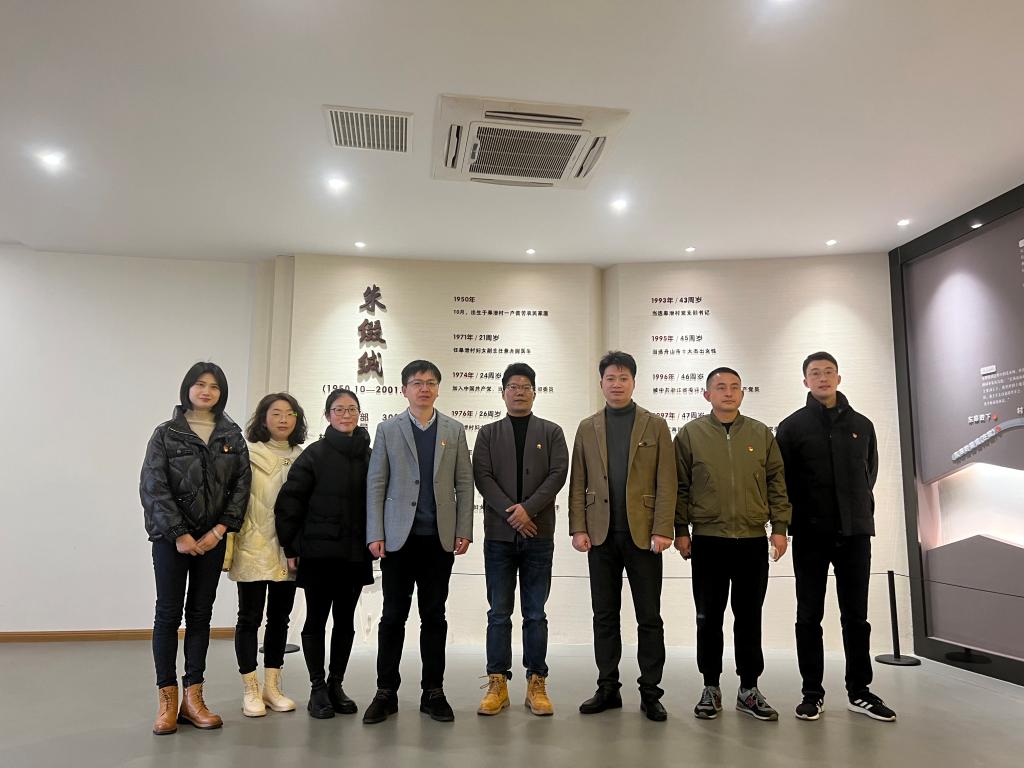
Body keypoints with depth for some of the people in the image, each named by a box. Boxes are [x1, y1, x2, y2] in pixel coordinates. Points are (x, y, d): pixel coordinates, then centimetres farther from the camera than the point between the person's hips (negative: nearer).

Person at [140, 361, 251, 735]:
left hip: (212, 537, 3)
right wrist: (179, 534, -13)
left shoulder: (232, 436, 7)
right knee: (169, 613, 0)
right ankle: (167, 699, 8)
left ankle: (193, 697, 12)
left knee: (200, 614, 6)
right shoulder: (166, 434, 0)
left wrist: (220, 529, -9)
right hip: (171, 536, -2)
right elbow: (153, 487, -7)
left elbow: (242, 485, 2)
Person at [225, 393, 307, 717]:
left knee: (280, 617, 12)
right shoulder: (248, 454, -5)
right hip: (254, 549, -4)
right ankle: (250, 690, 16)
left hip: (289, 552, 4)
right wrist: (229, 545, -13)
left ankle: (272, 686, 24)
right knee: (250, 617, 5)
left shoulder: (302, 458, 6)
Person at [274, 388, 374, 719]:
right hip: (318, 552, -3)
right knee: (316, 619, 6)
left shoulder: (370, 456, 5)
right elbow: (289, 502, -5)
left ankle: (336, 684, 24)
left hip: (356, 554, 3)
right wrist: (291, 546, -6)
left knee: (345, 621, 11)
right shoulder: (315, 455, -4)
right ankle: (318, 688, 17)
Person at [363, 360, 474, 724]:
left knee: (434, 616, 8)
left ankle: (433, 692, 17)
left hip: (440, 538, 1)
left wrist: (464, 530, -1)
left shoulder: (454, 430, 8)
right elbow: (375, 484, 2)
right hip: (399, 536, -1)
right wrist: (375, 534, -5)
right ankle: (386, 692, 14)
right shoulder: (388, 429, 5)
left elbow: (464, 484, 6)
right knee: (393, 616, 4)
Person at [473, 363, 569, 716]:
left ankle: (536, 684, 14)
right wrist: (510, 512, -13)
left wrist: (528, 508, -14)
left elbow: (558, 474, -2)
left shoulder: (551, 432, 9)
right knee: (499, 613, 5)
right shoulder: (488, 433, 10)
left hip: (538, 533, 0)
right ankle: (497, 684, 14)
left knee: (536, 614, 6)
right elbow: (482, 476, -1)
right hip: (499, 534, 0)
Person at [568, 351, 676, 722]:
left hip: (642, 534, -2)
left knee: (649, 618, 5)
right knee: (604, 616, 9)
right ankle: (608, 688, 20)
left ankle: (650, 692, 16)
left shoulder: (655, 425, 4)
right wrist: (578, 528, -2)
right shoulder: (587, 428, 10)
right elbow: (577, 483, 7)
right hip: (601, 535, 2)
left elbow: (666, 482, -2)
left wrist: (662, 530, -11)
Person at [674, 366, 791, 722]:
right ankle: (711, 687, 19)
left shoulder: (761, 434, 7)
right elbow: (680, 486, 2)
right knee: (709, 617, 6)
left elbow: (776, 482, 7)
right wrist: (681, 530, -2)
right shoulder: (690, 434, 2)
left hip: (753, 540, 1)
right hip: (707, 539, -1)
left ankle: (749, 688, 20)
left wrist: (779, 526, 1)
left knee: (749, 617, 8)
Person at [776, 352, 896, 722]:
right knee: (809, 616, 4)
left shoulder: (861, 424, 9)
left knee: (856, 615, 9)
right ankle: (812, 692, 13)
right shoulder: (792, 426, 1)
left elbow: (870, 471, 17)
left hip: (855, 531, 2)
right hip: (810, 534, -2)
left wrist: (859, 508, 11)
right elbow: (782, 478, 0)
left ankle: (859, 691, 20)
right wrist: (798, 516, -3)